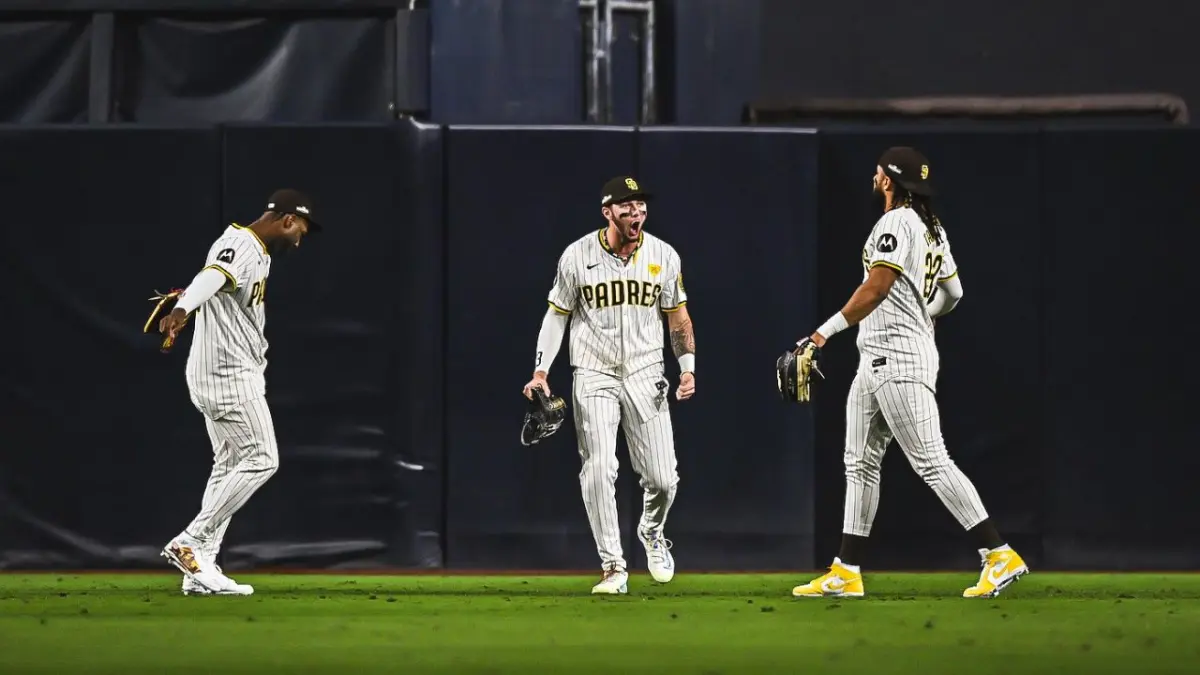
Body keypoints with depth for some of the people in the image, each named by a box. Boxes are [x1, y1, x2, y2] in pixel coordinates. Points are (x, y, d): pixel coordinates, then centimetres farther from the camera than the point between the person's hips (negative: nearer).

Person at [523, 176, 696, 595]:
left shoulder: (663, 256, 0)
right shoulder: (577, 256, -5)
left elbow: (678, 317, 10)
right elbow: (556, 315, 3)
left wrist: (688, 367, -1)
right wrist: (541, 372, -4)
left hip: (645, 376, 2)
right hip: (593, 376, -2)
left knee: (663, 479, -2)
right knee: (599, 470, -14)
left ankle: (652, 532, 32)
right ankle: (613, 568, -7)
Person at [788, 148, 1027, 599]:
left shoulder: (897, 223, -13)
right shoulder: (932, 229, 17)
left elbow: (876, 288, -22)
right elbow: (952, 292, 24)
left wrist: (826, 331, -22)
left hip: (898, 362, -11)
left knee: (932, 462, -14)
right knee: (860, 463, 12)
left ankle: (1000, 556, -17)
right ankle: (846, 573, 14)